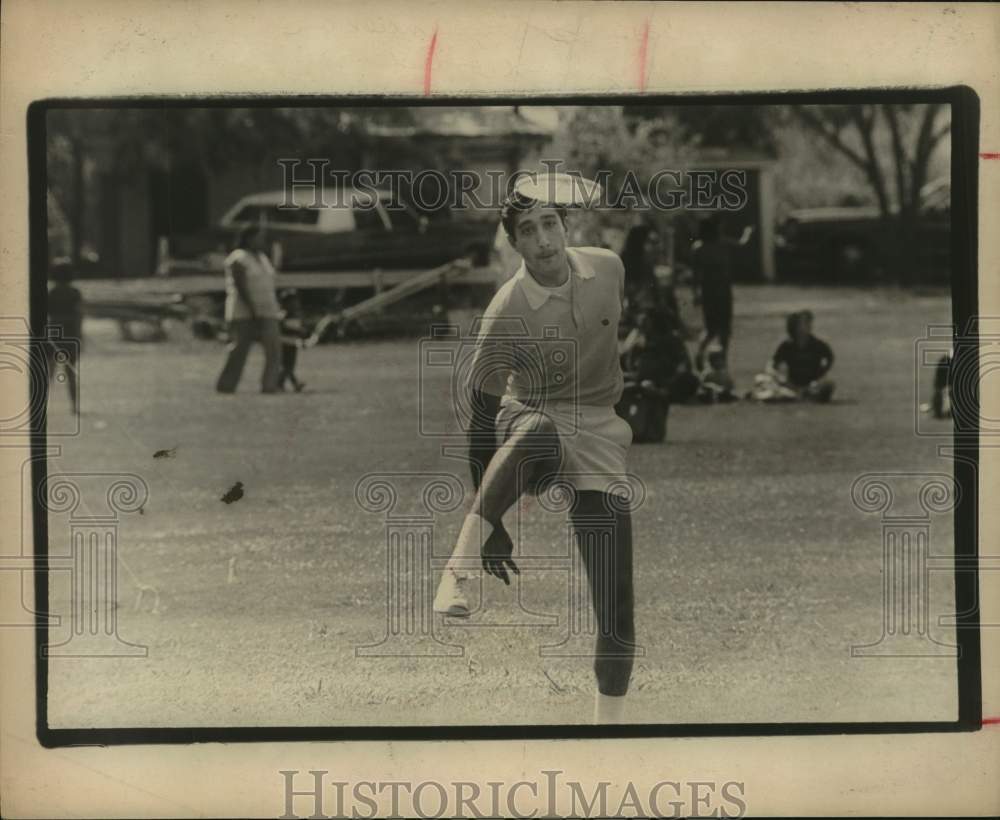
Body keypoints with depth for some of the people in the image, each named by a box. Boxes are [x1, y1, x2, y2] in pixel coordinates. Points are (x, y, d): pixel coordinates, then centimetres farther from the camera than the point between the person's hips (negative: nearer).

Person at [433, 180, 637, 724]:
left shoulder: (609, 268, -5)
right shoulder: (506, 313, -17)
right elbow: (482, 421, -14)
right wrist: (489, 525, -16)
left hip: (599, 440, 3)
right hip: (527, 425, -3)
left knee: (616, 611, -8)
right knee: (537, 431, -44)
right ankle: (461, 567, -32)